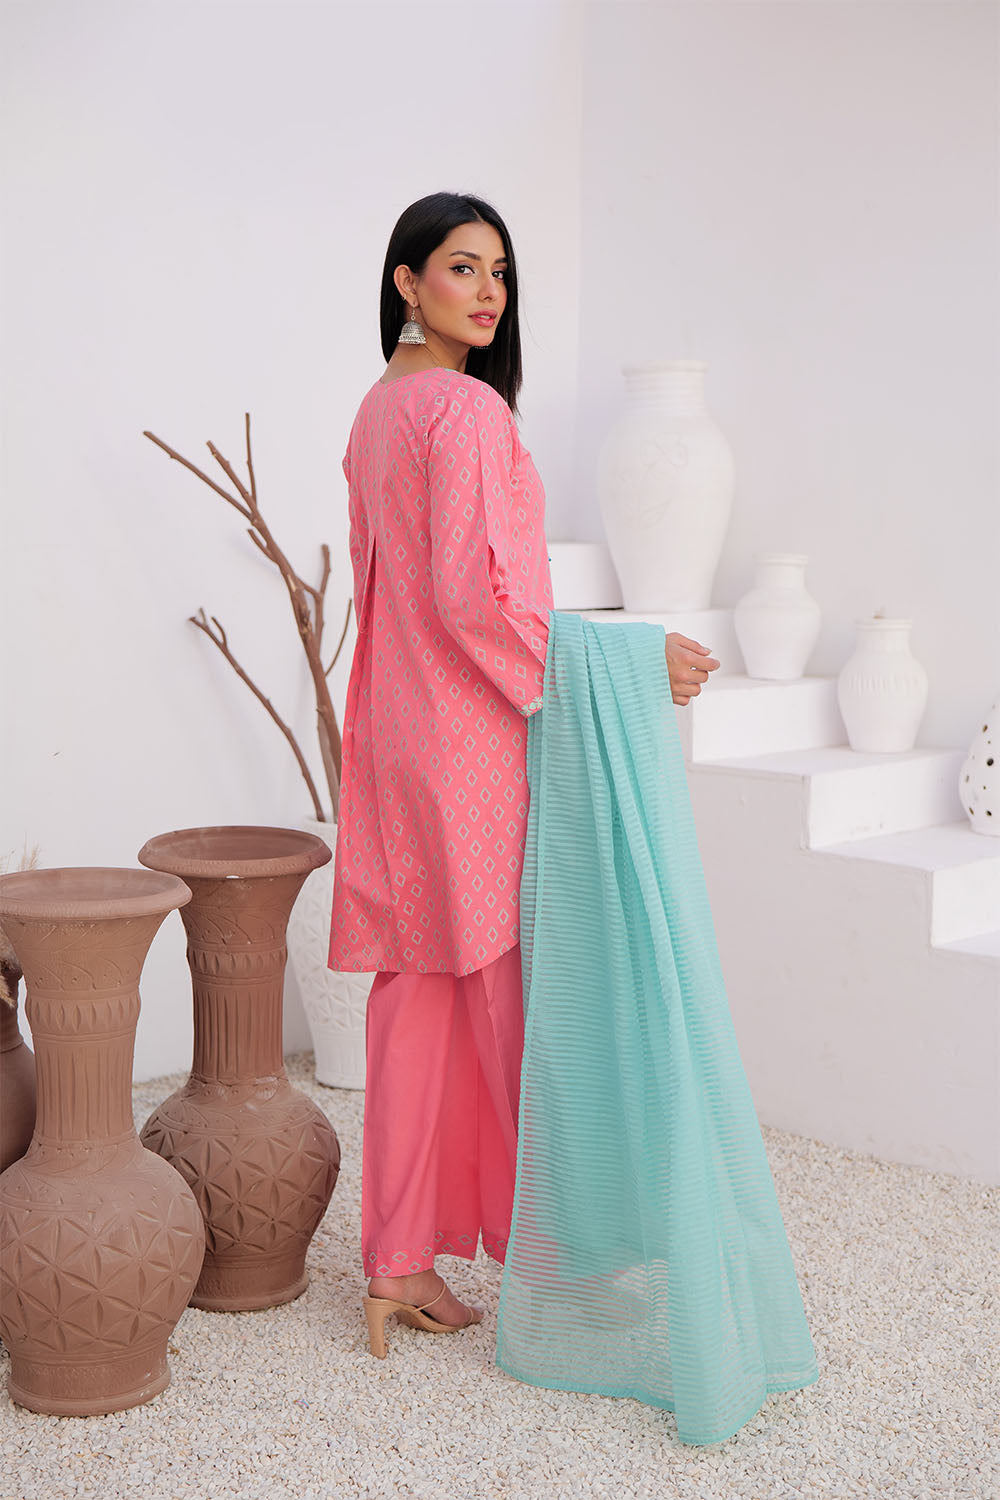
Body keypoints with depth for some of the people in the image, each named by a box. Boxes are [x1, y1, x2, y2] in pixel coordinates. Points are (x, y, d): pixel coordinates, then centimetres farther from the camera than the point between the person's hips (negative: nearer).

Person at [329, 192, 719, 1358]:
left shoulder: (379, 409, 15)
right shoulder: (470, 408, -14)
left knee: (417, 994, 11)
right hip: (472, 736, -9)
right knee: (507, 993, 1)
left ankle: (398, 1263, 17)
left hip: (399, 730, 9)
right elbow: (475, 595, -21)